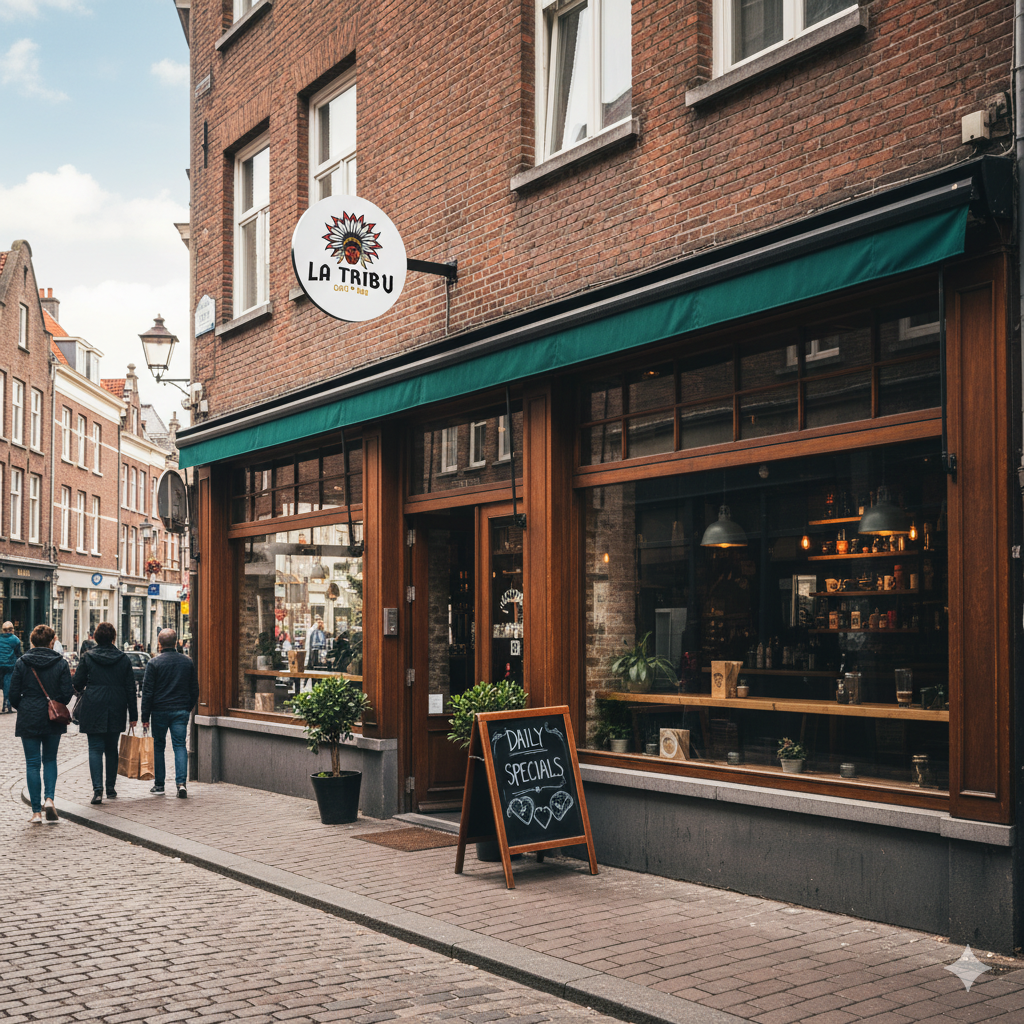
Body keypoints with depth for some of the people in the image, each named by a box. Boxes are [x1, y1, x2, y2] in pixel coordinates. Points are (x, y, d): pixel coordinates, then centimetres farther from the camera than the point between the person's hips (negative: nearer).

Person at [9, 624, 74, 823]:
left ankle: (36, 811, 2)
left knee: (32, 763, 4)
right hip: (53, 720, 1)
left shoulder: (22, 663, -5)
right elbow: (67, 693, -4)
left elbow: (14, 694, -3)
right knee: (50, 760, 18)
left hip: (28, 719, -1)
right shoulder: (60, 664, -4)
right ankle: (49, 798, -1)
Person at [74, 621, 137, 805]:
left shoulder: (87, 658, -4)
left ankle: (97, 789, -14)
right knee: (111, 749, 15)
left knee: (95, 749, -1)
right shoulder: (123, 659, 2)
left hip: (93, 710, -2)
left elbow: (78, 684, -1)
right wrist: (133, 715, 6)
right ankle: (111, 788, 21)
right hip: (116, 712, 2)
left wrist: (85, 689, 24)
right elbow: (131, 689, 2)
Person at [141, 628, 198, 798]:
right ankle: (181, 782, -13)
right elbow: (194, 689, 11)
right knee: (180, 745, 2)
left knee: (158, 746, 11)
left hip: (160, 711, -2)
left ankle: (159, 784, 16)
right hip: (181, 711, 2)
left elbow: (147, 692, -6)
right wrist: (189, 708, 23)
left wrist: (145, 717, -2)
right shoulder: (187, 662, 5)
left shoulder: (154, 663, -7)